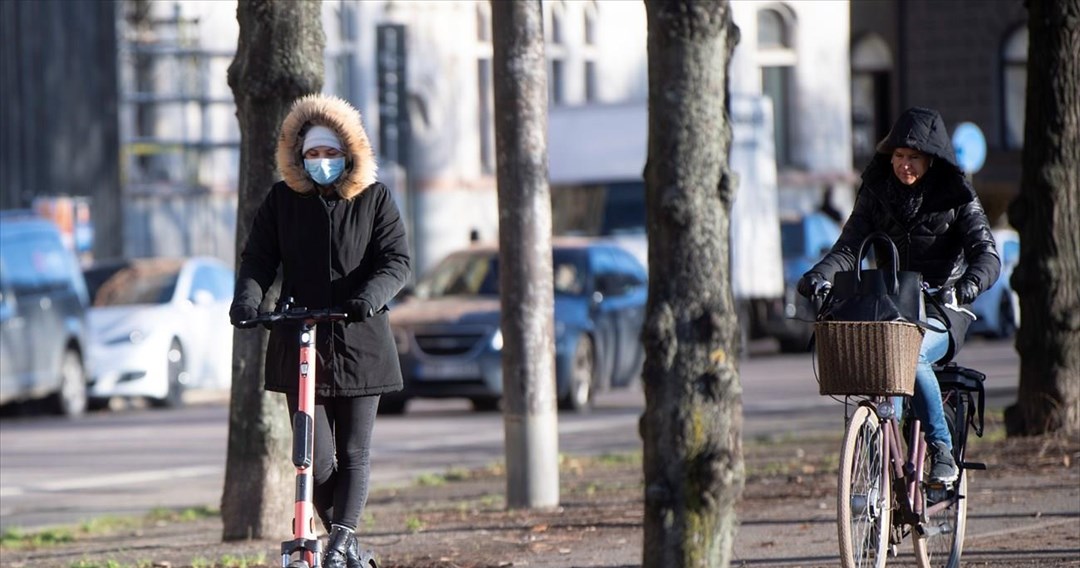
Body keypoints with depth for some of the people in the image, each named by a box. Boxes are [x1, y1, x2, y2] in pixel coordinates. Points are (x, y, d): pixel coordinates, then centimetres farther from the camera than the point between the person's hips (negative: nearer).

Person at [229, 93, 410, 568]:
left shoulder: (374, 199, 3)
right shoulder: (282, 200, 6)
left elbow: (396, 260, -5)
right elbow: (258, 257, 5)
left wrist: (372, 294, -25)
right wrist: (248, 295, -16)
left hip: (359, 339, 0)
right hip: (299, 340, 0)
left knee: (353, 453, -3)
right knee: (317, 457, -4)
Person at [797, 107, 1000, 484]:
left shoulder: (956, 198, -1)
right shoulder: (876, 193, 8)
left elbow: (986, 253, -12)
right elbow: (849, 247, 0)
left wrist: (971, 283, -35)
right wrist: (818, 276, -21)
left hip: (940, 312, -3)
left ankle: (942, 451, -24)